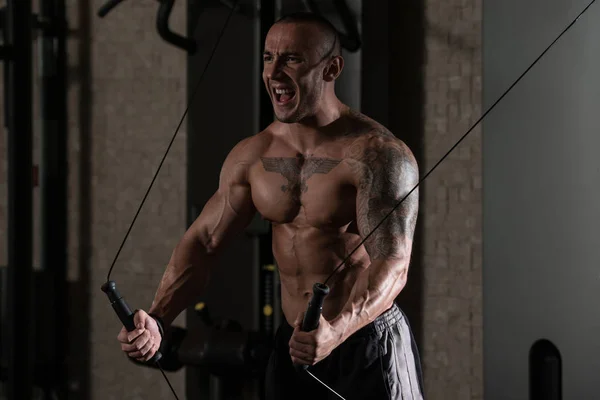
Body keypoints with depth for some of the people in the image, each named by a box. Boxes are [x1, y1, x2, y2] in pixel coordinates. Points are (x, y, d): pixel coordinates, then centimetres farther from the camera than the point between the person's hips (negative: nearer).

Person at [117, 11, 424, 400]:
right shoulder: (251, 156, 2)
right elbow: (203, 240, 3)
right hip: (293, 343, 6)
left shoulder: (377, 153, -17)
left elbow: (392, 265, -26)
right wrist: (157, 319, -13)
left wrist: (336, 331, -44)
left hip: (370, 345, -5)